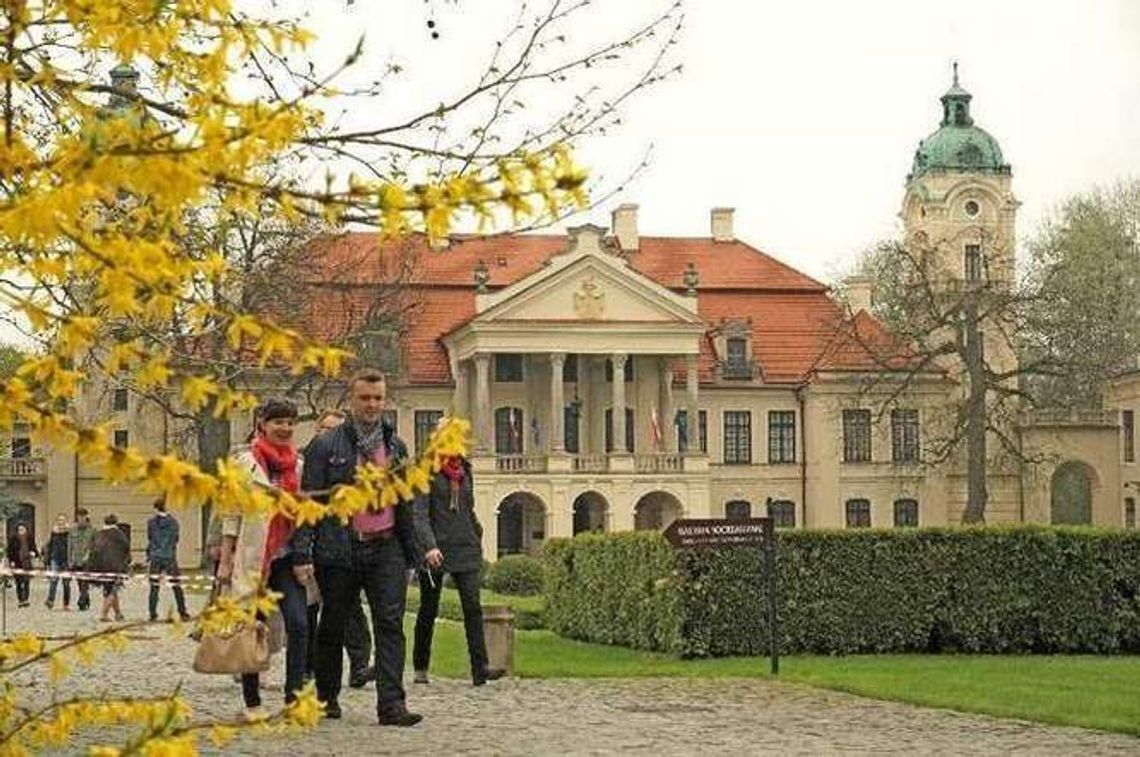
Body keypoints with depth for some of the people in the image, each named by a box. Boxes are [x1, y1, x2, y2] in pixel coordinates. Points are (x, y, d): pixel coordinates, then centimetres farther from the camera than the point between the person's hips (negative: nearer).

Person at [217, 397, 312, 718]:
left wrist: (305, 557, 6)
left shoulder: (299, 464, 9)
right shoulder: (246, 463, 0)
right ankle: (252, 701, 15)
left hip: (289, 556, 2)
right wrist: (225, 559, -2)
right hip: (252, 556, -2)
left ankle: (294, 696, -9)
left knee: (298, 623, -12)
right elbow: (232, 514, 1)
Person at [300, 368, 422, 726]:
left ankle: (391, 704, -10)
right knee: (332, 626, 9)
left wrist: (410, 550, 13)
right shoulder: (326, 446, 1)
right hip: (340, 549, -2)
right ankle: (327, 697, 24)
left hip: (386, 548, 2)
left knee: (390, 624, -7)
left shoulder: (396, 446, 13)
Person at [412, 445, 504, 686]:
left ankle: (480, 668, -15)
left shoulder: (464, 470, 12)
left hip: (464, 549, 4)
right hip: (434, 551, -4)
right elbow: (419, 512, -13)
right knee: (428, 610, 8)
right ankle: (420, 667, 23)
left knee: (473, 607, -9)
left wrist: (477, 535, 23)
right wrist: (429, 546, -24)